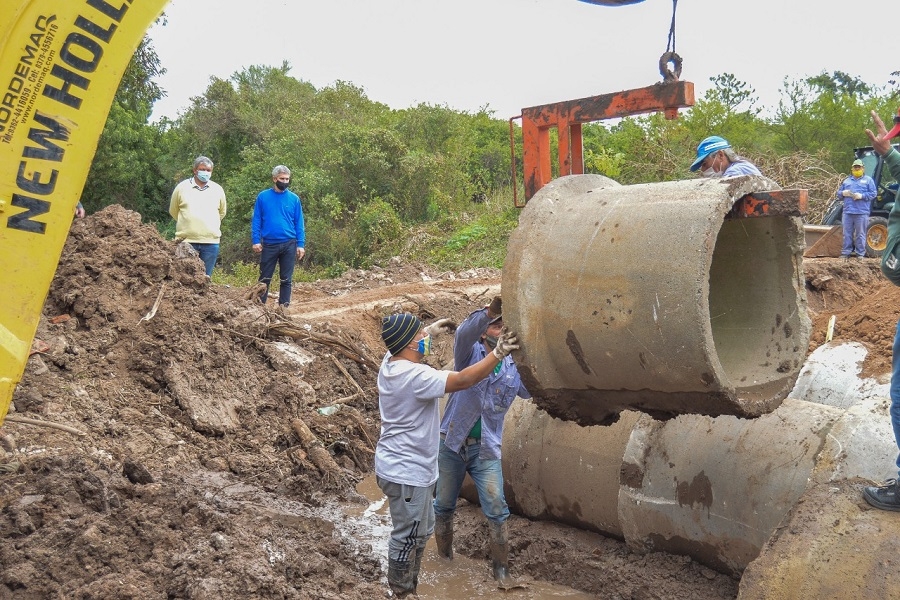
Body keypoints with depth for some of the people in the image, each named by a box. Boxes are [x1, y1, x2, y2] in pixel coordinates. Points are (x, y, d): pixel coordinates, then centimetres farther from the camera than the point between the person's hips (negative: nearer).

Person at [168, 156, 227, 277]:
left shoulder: (218, 189, 8)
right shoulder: (182, 187, 2)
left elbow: (222, 212, 22)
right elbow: (173, 211, 13)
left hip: (211, 241, 2)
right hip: (186, 241, -2)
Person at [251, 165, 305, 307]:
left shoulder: (294, 198, 3)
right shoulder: (263, 197, 1)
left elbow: (299, 223, 3)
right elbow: (256, 221, 1)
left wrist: (301, 245, -3)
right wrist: (256, 241, -7)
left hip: (289, 245, 1)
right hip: (269, 244, -1)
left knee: (286, 279, 6)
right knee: (264, 278, 4)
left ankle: (283, 307, 13)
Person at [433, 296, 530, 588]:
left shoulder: (515, 369, 5)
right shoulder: (470, 352, -4)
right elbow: (464, 333, -27)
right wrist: (489, 310, -44)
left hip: (486, 449, 1)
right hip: (451, 443, -1)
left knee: (497, 511, -4)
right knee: (444, 506, 13)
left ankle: (501, 568, 12)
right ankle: (444, 558, 33)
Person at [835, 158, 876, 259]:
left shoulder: (868, 180, 7)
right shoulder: (847, 181, 18)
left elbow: (873, 194, -1)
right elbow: (839, 193, 18)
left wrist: (862, 196, -15)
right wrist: (843, 193, -5)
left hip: (862, 212, -4)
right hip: (847, 212, 4)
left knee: (860, 234, 0)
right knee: (847, 234, 5)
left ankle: (860, 254, 6)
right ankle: (846, 252, 11)